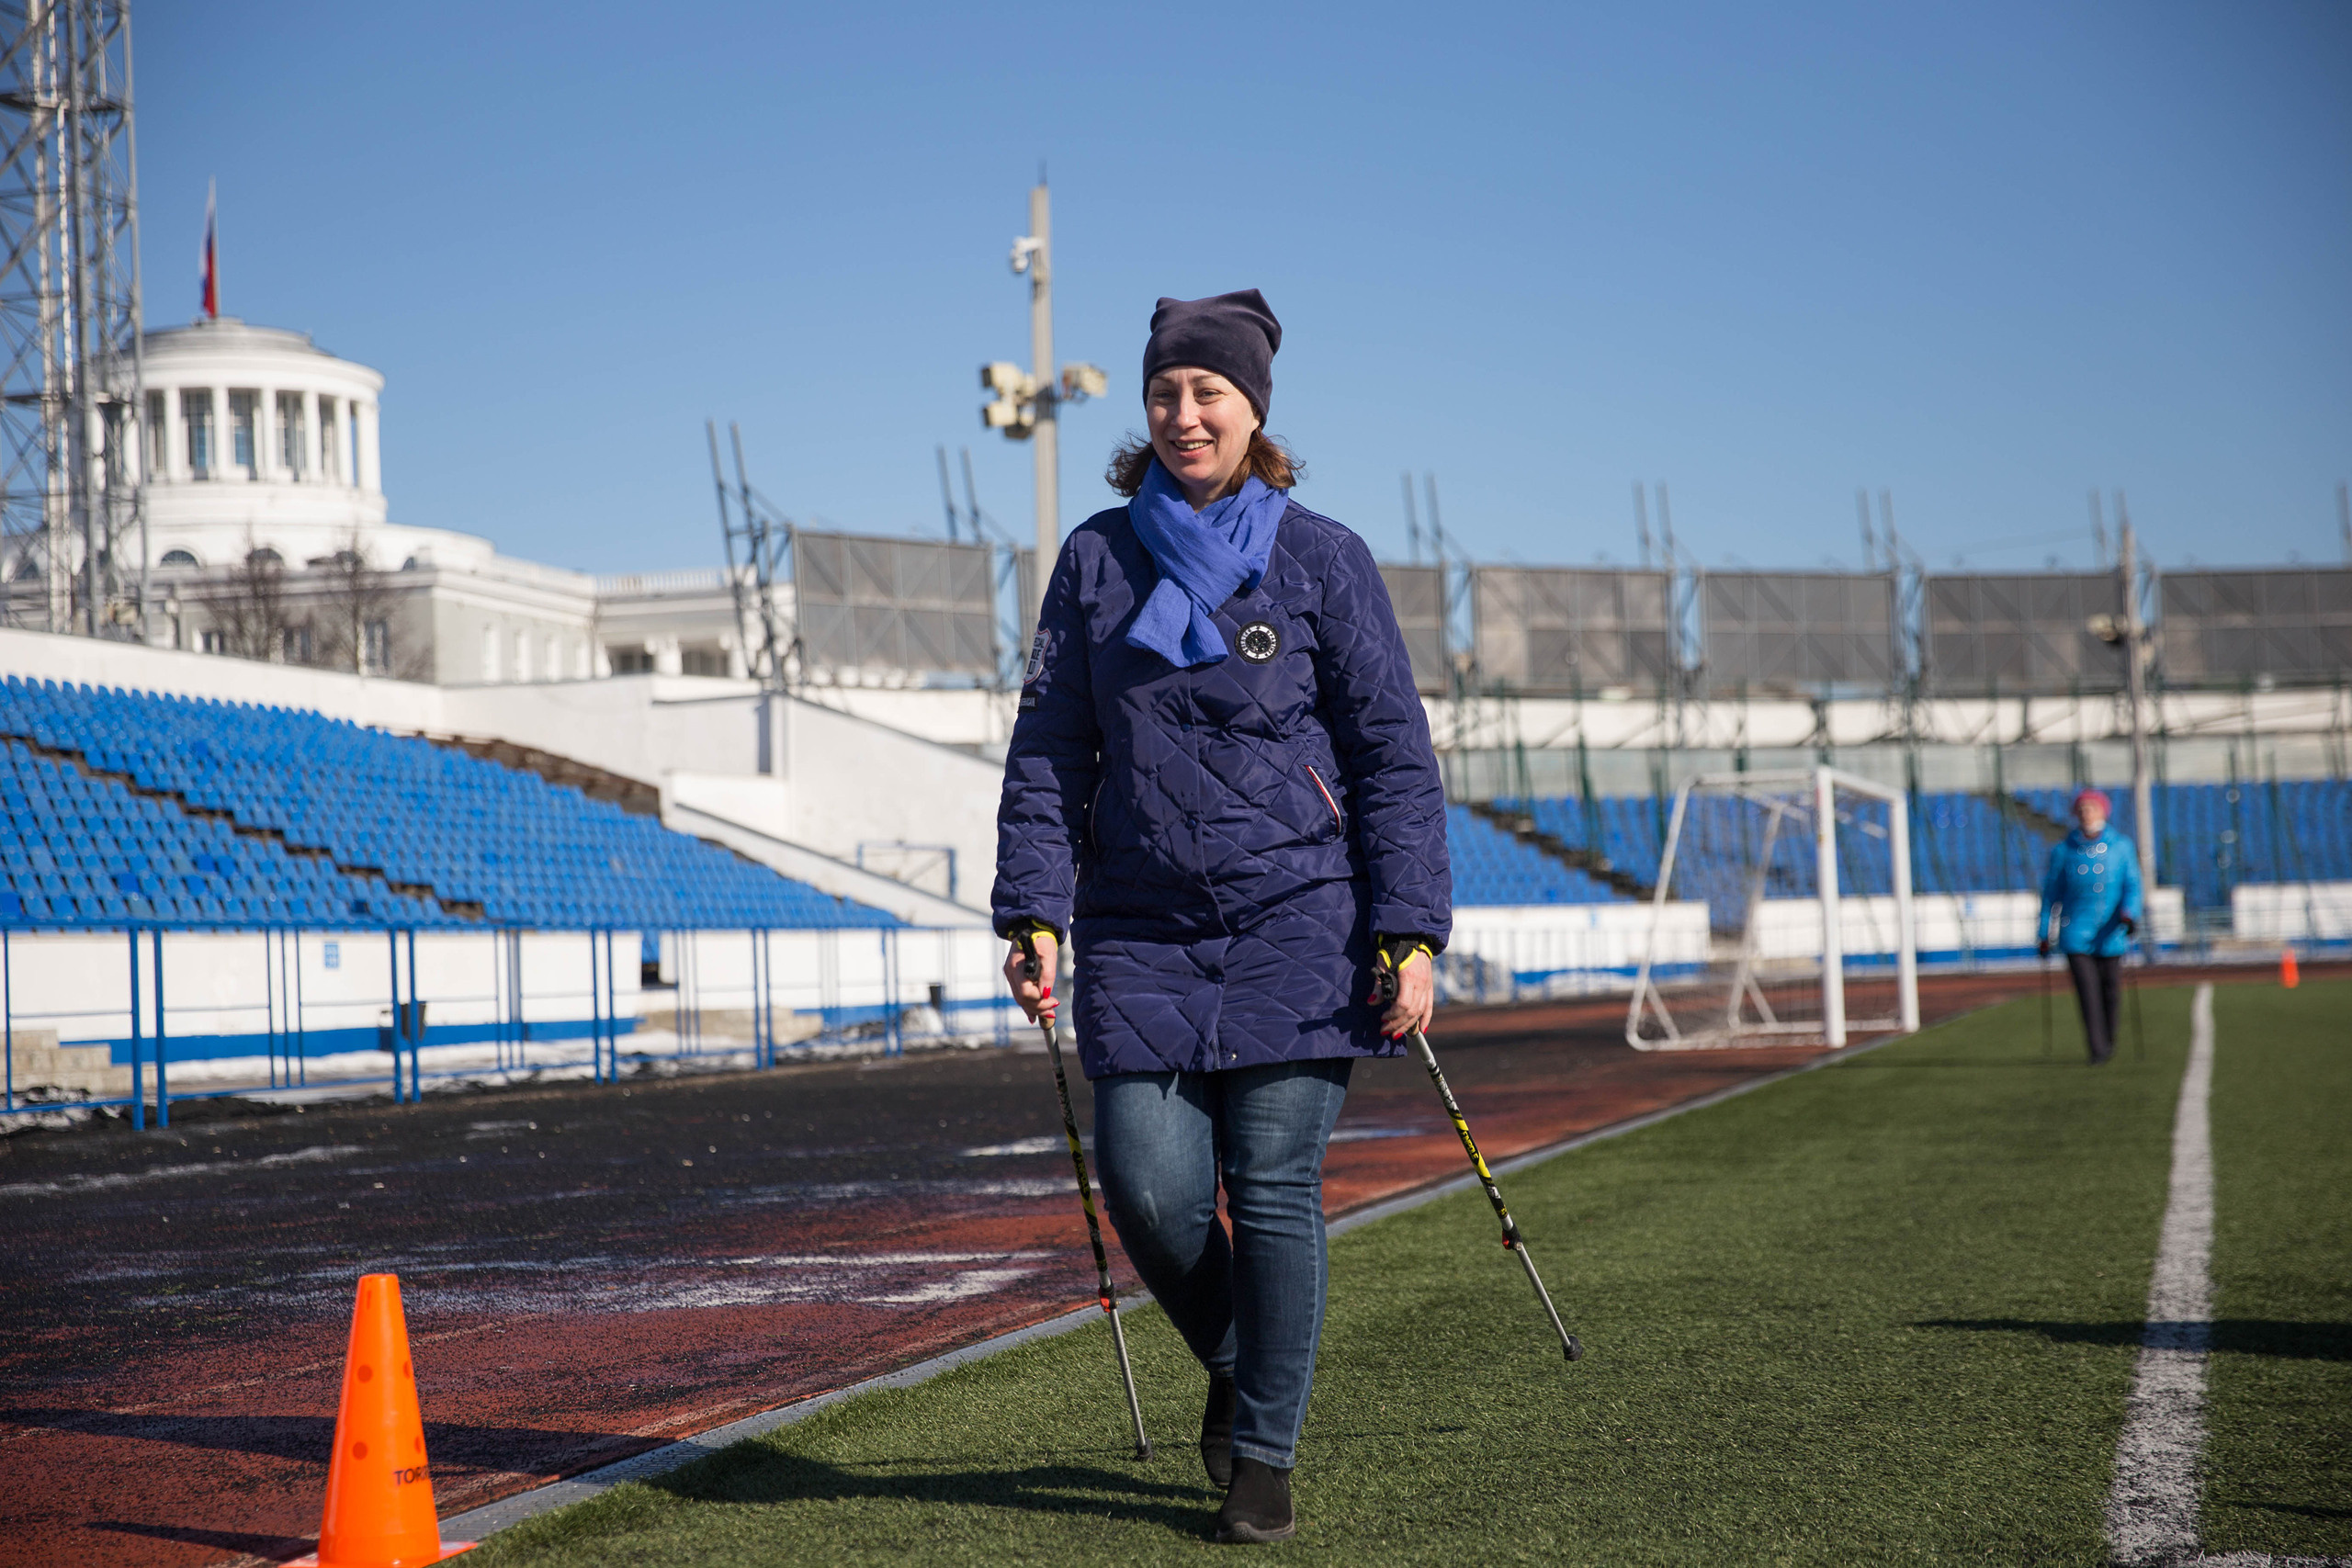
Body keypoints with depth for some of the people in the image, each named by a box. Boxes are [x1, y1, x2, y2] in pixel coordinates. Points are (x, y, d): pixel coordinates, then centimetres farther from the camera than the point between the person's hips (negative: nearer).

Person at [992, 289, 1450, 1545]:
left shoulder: (1321, 560, 1)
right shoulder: (1096, 559, 8)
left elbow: (1394, 757, 0)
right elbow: (1047, 748, 9)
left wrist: (1410, 933, -7)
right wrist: (1033, 912, 0)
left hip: (1296, 923, -2)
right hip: (1140, 932, 2)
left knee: (1275, 1194, -3)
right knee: (1149, 1189, -5)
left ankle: (1264, 1456, 12)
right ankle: (1232, 1362, 26)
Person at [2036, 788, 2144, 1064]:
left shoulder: (2121, 847, 5)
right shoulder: (2063, 850, 5)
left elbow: (2132, 885, 1)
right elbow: (2052, 893, 9)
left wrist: (2129, 913, -18)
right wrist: (2045, 933, 9)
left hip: (2111, 934, 1)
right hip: (2076, 933, -1)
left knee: (2108, 987, 6)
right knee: (2086, 987, -13)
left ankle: (2108, 1042, 27)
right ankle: (2097, 1048, -15)